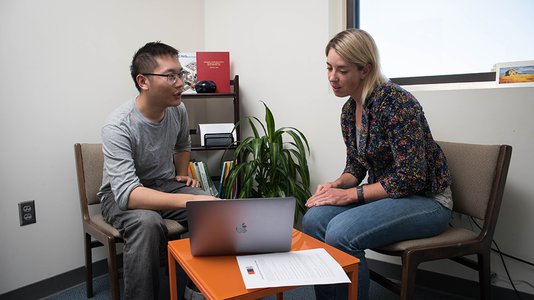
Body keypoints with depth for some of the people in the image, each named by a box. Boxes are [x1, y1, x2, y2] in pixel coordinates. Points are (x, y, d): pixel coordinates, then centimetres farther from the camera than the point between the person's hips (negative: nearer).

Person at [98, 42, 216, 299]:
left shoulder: (178, 110, -6)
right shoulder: (118, 127, -27)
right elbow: (127, 193, -38)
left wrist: (182, 174, 4)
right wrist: (187, 200, -48)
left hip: (167, 185, 5)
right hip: (121, 195, -5)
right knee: (147, 223, -39)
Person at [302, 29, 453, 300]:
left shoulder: (394, 102, -22)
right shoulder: (349, 109, 4)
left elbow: (411, 178, -23)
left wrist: (351, 194, -21)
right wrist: (336, 185, -9)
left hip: (426, 199, -7)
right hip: (385, 195, 7)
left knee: (341, 232, -28)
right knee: (314, 219, -15)